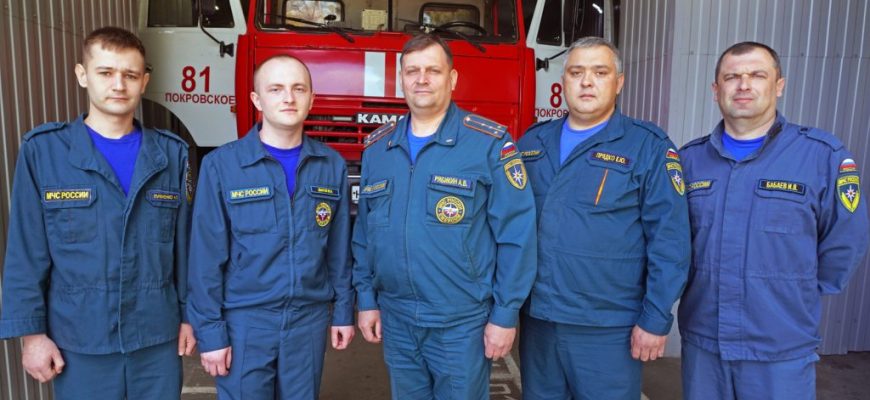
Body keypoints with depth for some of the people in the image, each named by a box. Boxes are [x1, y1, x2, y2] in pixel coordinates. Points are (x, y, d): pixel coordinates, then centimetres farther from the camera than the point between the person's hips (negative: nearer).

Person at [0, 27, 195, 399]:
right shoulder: (43, 149, -5)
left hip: (157, 337, 2)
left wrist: (189, 314, 5)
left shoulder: (172, 153, 1)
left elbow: (184, 242, 3)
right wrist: (31, 331, -4)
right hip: (79, 342, -1)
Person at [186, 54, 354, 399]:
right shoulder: (221, 165, -10)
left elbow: (339, 250, 5)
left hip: (310, 319, 3)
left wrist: (343, 311, 6)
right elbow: (206, 259, -8)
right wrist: (210, 332, -8)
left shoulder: (333, 166, 0)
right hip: (244, 321, -2)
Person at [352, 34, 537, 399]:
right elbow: (364, 231, 10)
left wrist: (505, 314, -11)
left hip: (462, 323, -4)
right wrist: (366, 299, 8)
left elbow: (516, 234, -11)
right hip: (395, 320, 5)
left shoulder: (490, 143, -10)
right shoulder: (376, 147, 5)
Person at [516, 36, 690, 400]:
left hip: (607, 329, -4)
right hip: (536, 318, 5)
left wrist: (655, 319, -11)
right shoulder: (533, 142, 7)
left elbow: (669, 240, -9)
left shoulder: (648, 147, -7)